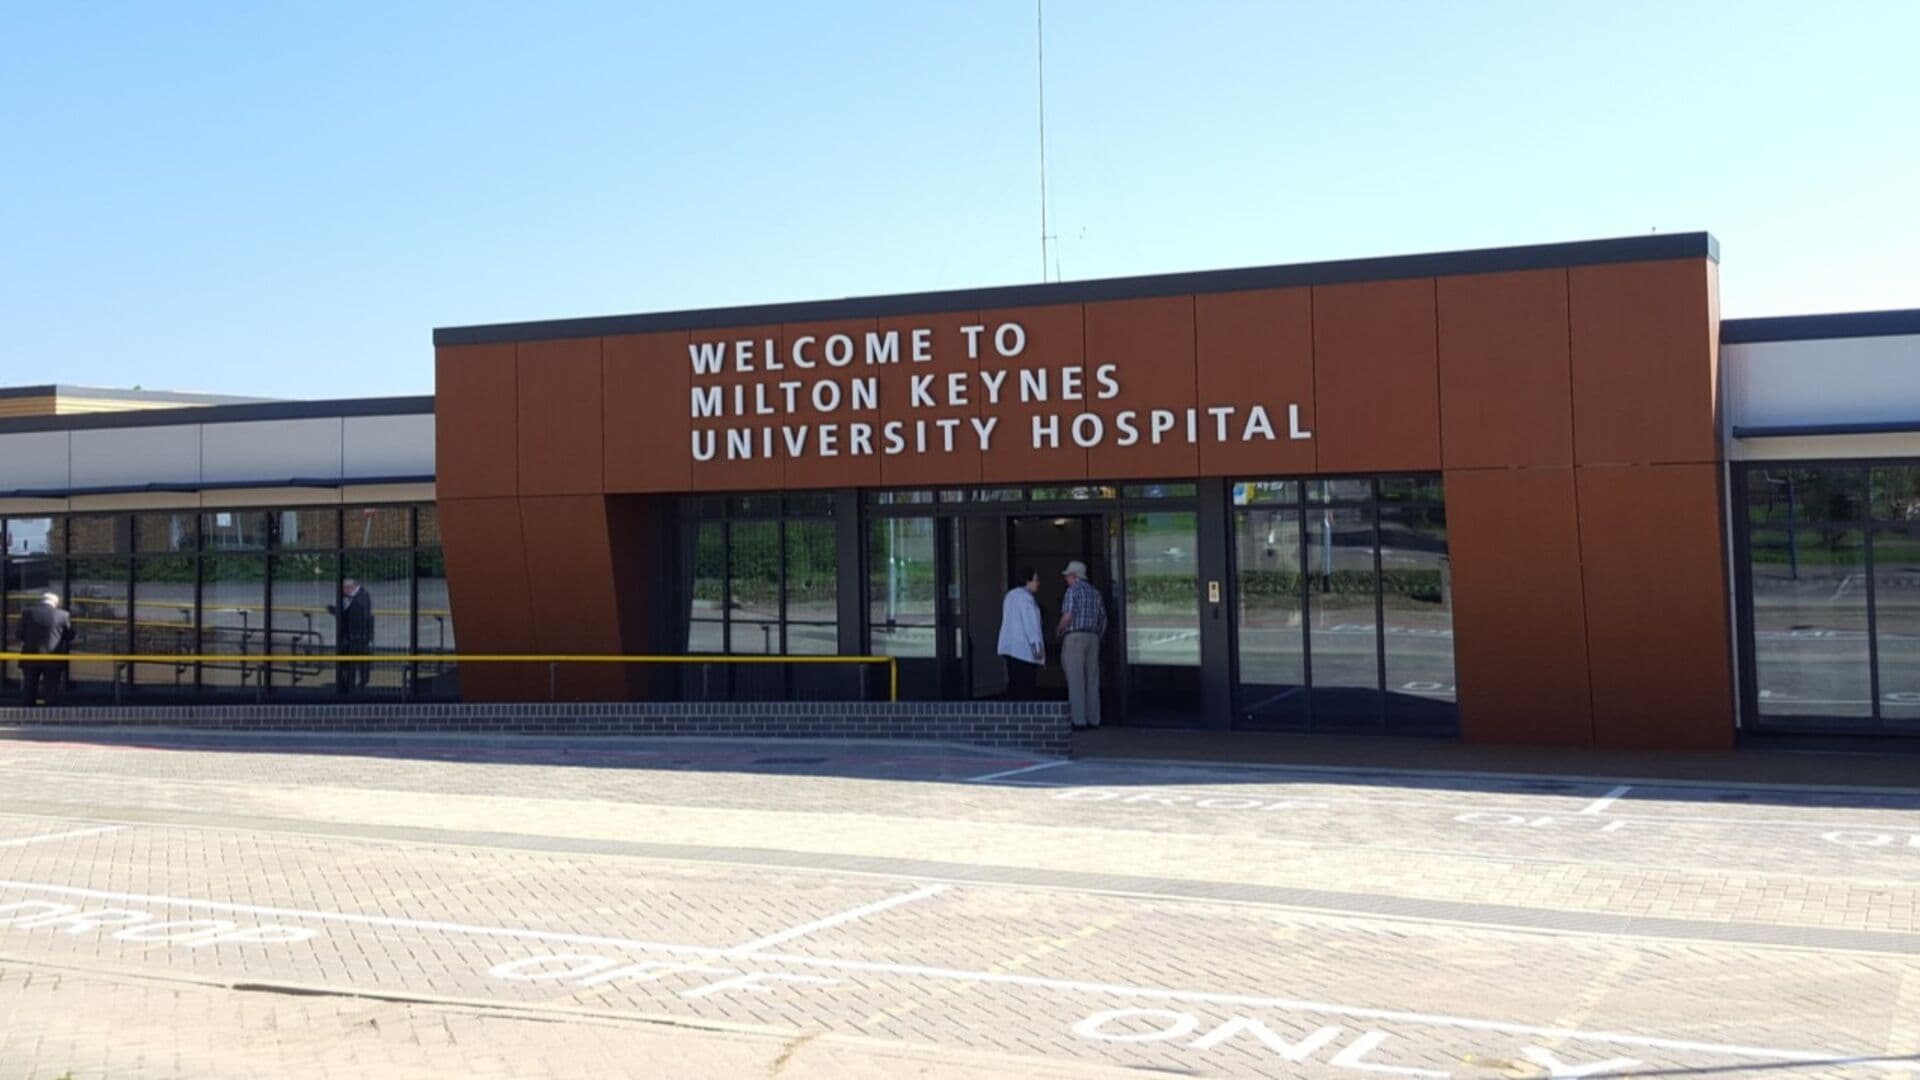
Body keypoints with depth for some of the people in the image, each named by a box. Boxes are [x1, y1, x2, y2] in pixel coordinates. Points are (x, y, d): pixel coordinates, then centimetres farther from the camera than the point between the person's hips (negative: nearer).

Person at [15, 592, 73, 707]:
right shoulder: (63, 615, -4)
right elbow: (69, 637, 3)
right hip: (53, 659, -1)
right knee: (51, 693, 3)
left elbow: (21, 635, 3)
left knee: (30, 693, 11)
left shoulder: (27, 612, -1)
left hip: (30, 658, 1)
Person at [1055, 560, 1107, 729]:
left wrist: (1059, 631, 2)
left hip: (1074, 638, -7)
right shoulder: (1095, 592, 15)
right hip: (1092, 639, 7)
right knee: (1091, 681, 8)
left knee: (1075, 681, -6)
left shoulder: (1073, 590, -8)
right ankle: (1093, 719, 6)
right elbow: (1103, 620, 15)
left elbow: (1067, 617, -17)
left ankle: (1079, 720, -8)